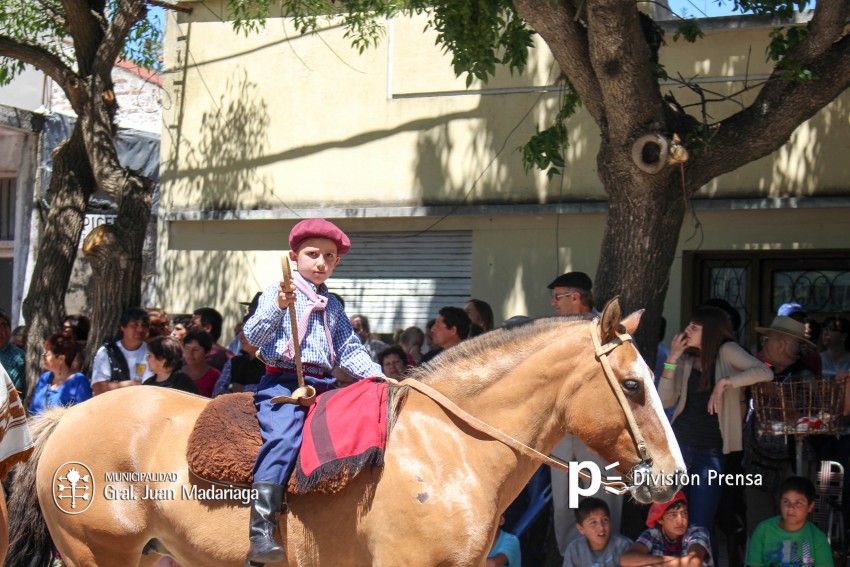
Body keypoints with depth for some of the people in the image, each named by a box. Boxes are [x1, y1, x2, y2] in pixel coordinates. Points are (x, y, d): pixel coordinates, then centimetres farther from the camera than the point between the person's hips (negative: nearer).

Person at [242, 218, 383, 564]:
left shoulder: (332, 307, 21)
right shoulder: (277, 293, 5)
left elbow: (349, 349, 24)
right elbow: (253, 335, -5)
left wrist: (374, 375, 8)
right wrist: (278, 308, -21)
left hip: (323, 384, 6)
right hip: (282, 382, -6)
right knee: (284, 437, -30)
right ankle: (260, 534, -36)